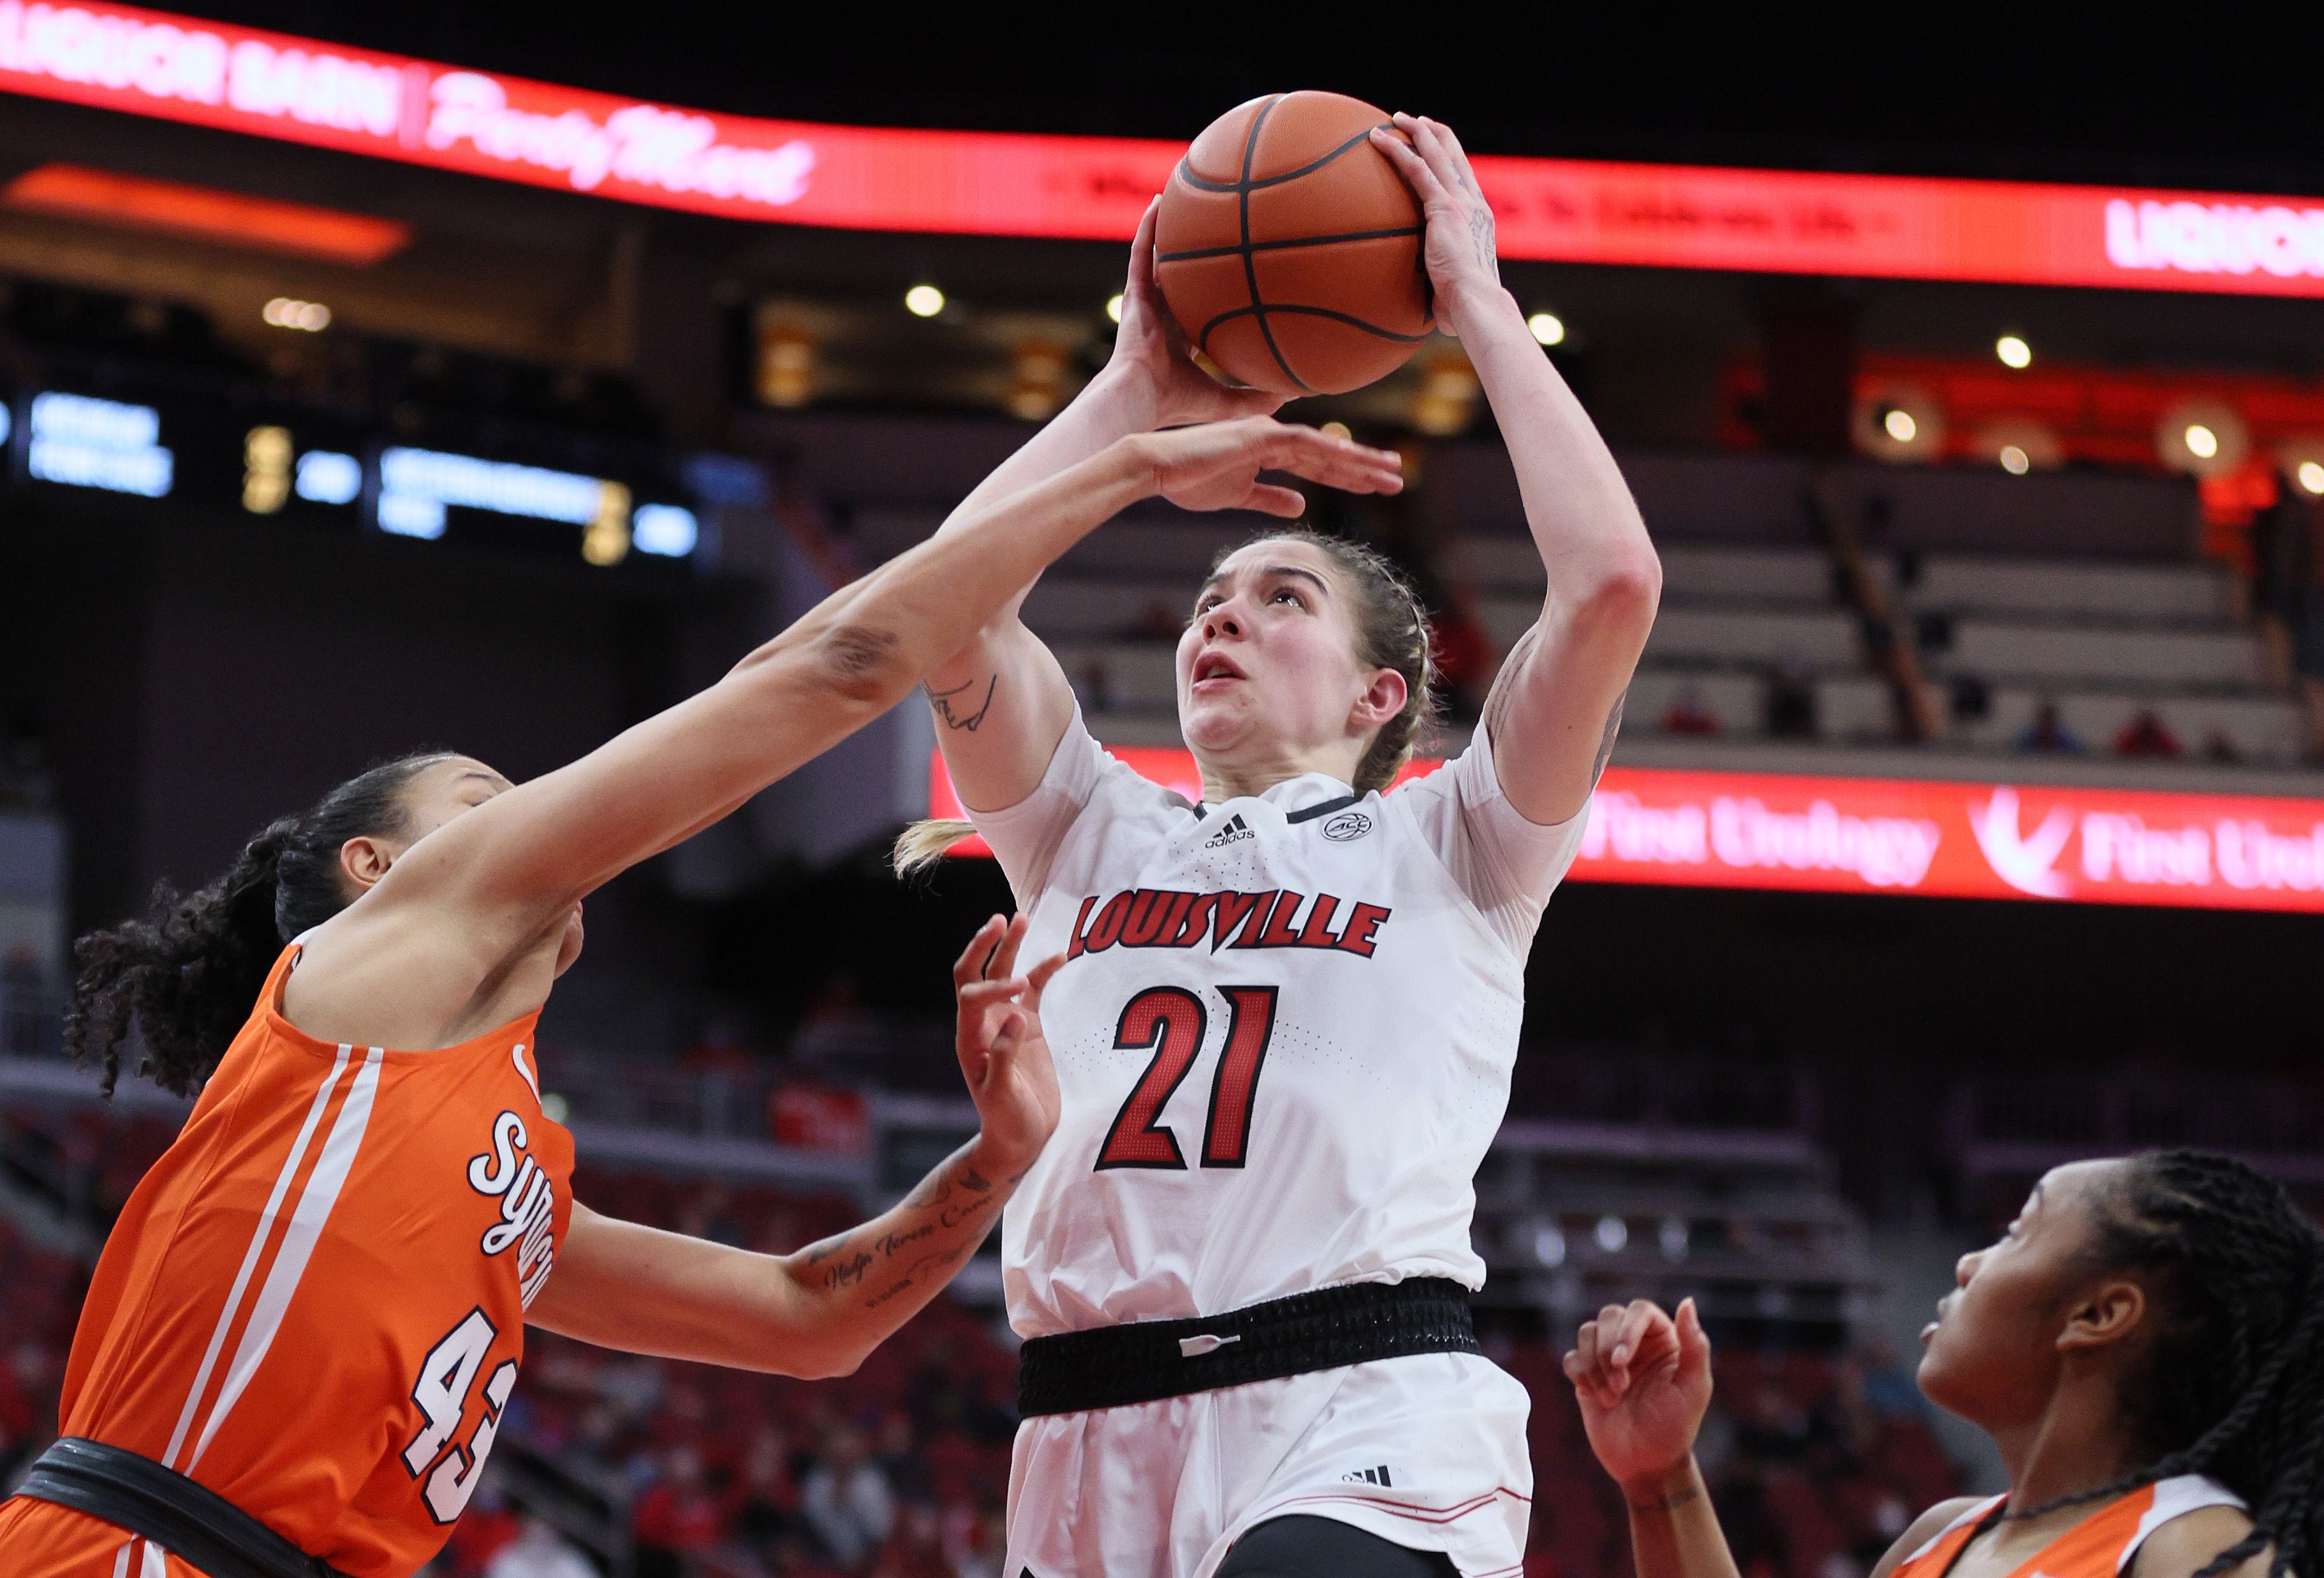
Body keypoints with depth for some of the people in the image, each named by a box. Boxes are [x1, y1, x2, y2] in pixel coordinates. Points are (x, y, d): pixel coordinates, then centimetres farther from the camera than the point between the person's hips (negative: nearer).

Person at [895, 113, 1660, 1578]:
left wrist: (1482, 307, 12)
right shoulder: (1094, 839, 25)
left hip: (1365, 1424, -4)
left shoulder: (1443, 848, 16)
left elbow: (1612, 582, 2)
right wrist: (1138, 389, 20)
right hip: (1093, 1442, 4)